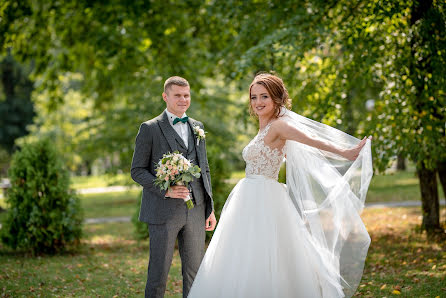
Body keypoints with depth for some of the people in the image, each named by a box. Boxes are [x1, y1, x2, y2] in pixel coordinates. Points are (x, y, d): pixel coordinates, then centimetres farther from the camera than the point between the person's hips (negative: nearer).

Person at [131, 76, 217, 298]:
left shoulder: (197, 127, 14)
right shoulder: (150, 129, -2)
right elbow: (137, 171, -3)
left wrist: (210, 208, 13)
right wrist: (166, 190, -18)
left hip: (195, 211, 5)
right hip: (164, 211, -5)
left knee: (195, 271, 8)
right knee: (159, 273, 1)